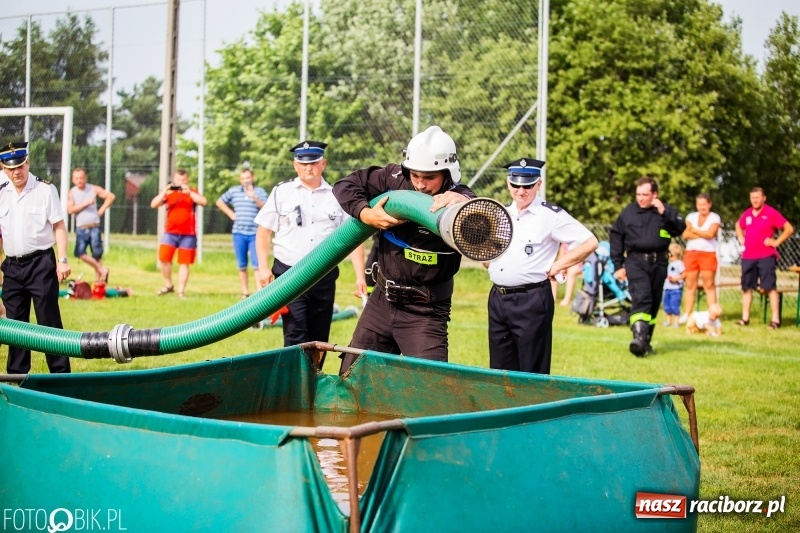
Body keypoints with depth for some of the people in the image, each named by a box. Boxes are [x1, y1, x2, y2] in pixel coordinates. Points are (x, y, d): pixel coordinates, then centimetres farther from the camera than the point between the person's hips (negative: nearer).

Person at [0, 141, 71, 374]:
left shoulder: (45, 190, -3)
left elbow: (59, 226, -4)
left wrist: (63, 260, -13)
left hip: (41, 263, -5)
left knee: (49, 320, -5)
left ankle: (60, 375, -3)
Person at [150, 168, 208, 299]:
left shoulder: (192, 192, 5)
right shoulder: (169, 193, 8)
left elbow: (204, 202, -13)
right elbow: (153, 205, -2)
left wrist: (189, 192, -21)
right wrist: (164, 191, -14)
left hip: (188, 234, -1)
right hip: (170, 232, 1)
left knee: (184, 262, 1)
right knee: (164, 258, -8)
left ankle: (181, 291, 5)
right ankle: (168, 285, 11)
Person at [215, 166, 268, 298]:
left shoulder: (260, 192, 2)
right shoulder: (234, 191, 9)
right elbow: (220, 202, 20)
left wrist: (254, 198, -21)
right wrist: (230, 214, 10)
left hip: (255, 233, -3)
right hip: (239, 233, 3)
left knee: (257, 265, -10)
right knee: (242, 266, 8)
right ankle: (245, 293, 15)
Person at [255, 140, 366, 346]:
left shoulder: (337, 196, 5)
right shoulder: (282, 192, 3)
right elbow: (264, 230, 5)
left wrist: (360, 276, -4)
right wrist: (263, 267, -6)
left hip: (325, 277, 2)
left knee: (319, 340, 7)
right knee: (295, 338, -11)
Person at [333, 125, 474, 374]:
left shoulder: (459, 199, -18)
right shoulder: (395, 179, -7)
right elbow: (346, 185, 3)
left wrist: (465, 204, -53)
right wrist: (366, 214, -14)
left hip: (425, 312, -5)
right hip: (382, 299, 5)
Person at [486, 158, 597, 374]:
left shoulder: (551, 215, -5)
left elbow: (589, 243, -10)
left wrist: (555, 268, -9)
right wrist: (489, 263, 10)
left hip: (531, 301, -7)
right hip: (497, 298, 7)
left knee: (533, 375, -3)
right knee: (499, 371, 11)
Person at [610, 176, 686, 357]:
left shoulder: (666, 210, 5)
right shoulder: (628, 212, 4)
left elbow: (681, 228, -9)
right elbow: (616, 237, 9)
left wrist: (664, 212, -19)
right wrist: (618, 264, 6)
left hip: (659, 262, 3)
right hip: (636, 262, -3)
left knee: (654, 303, 9)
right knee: (641, 298, -20)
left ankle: (646, 340, 20)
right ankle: (639, 338, -32)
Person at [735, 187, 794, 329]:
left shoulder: (771, 213, -7)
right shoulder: (747, 214, 10)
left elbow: (789, 229, -8)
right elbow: (738, 225, 32)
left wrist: (776, 242, -11)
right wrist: (741, 239, 16)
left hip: (766, 257, -6)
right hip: (748, 257, 6)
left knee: (770, 287, -7)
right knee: (746, 287, 9)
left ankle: (775, 320, -8)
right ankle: (745, 318, 17)